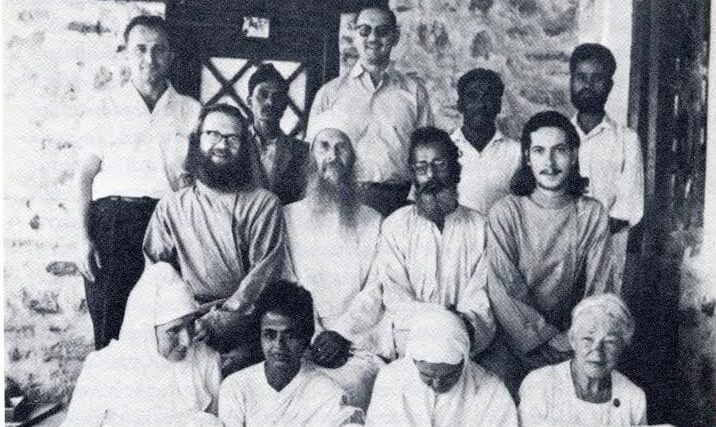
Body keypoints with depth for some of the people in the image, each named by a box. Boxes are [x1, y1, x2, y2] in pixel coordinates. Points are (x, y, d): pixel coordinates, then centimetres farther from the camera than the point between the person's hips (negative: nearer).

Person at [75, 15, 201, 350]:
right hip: (112, 220, 0)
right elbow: (84, 175, 8)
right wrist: (83, 237, -3)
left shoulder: (192, 112, 11)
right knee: (108, 328, -2)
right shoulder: (106, 110, 10)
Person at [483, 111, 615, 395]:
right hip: (514, 335, -2)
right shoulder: (505, 213, -7)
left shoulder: (592, 214, 3)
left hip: (571, 336, 2)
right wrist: (551, 341, -17)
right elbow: (503, 294, -11)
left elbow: (599, 291, 1)